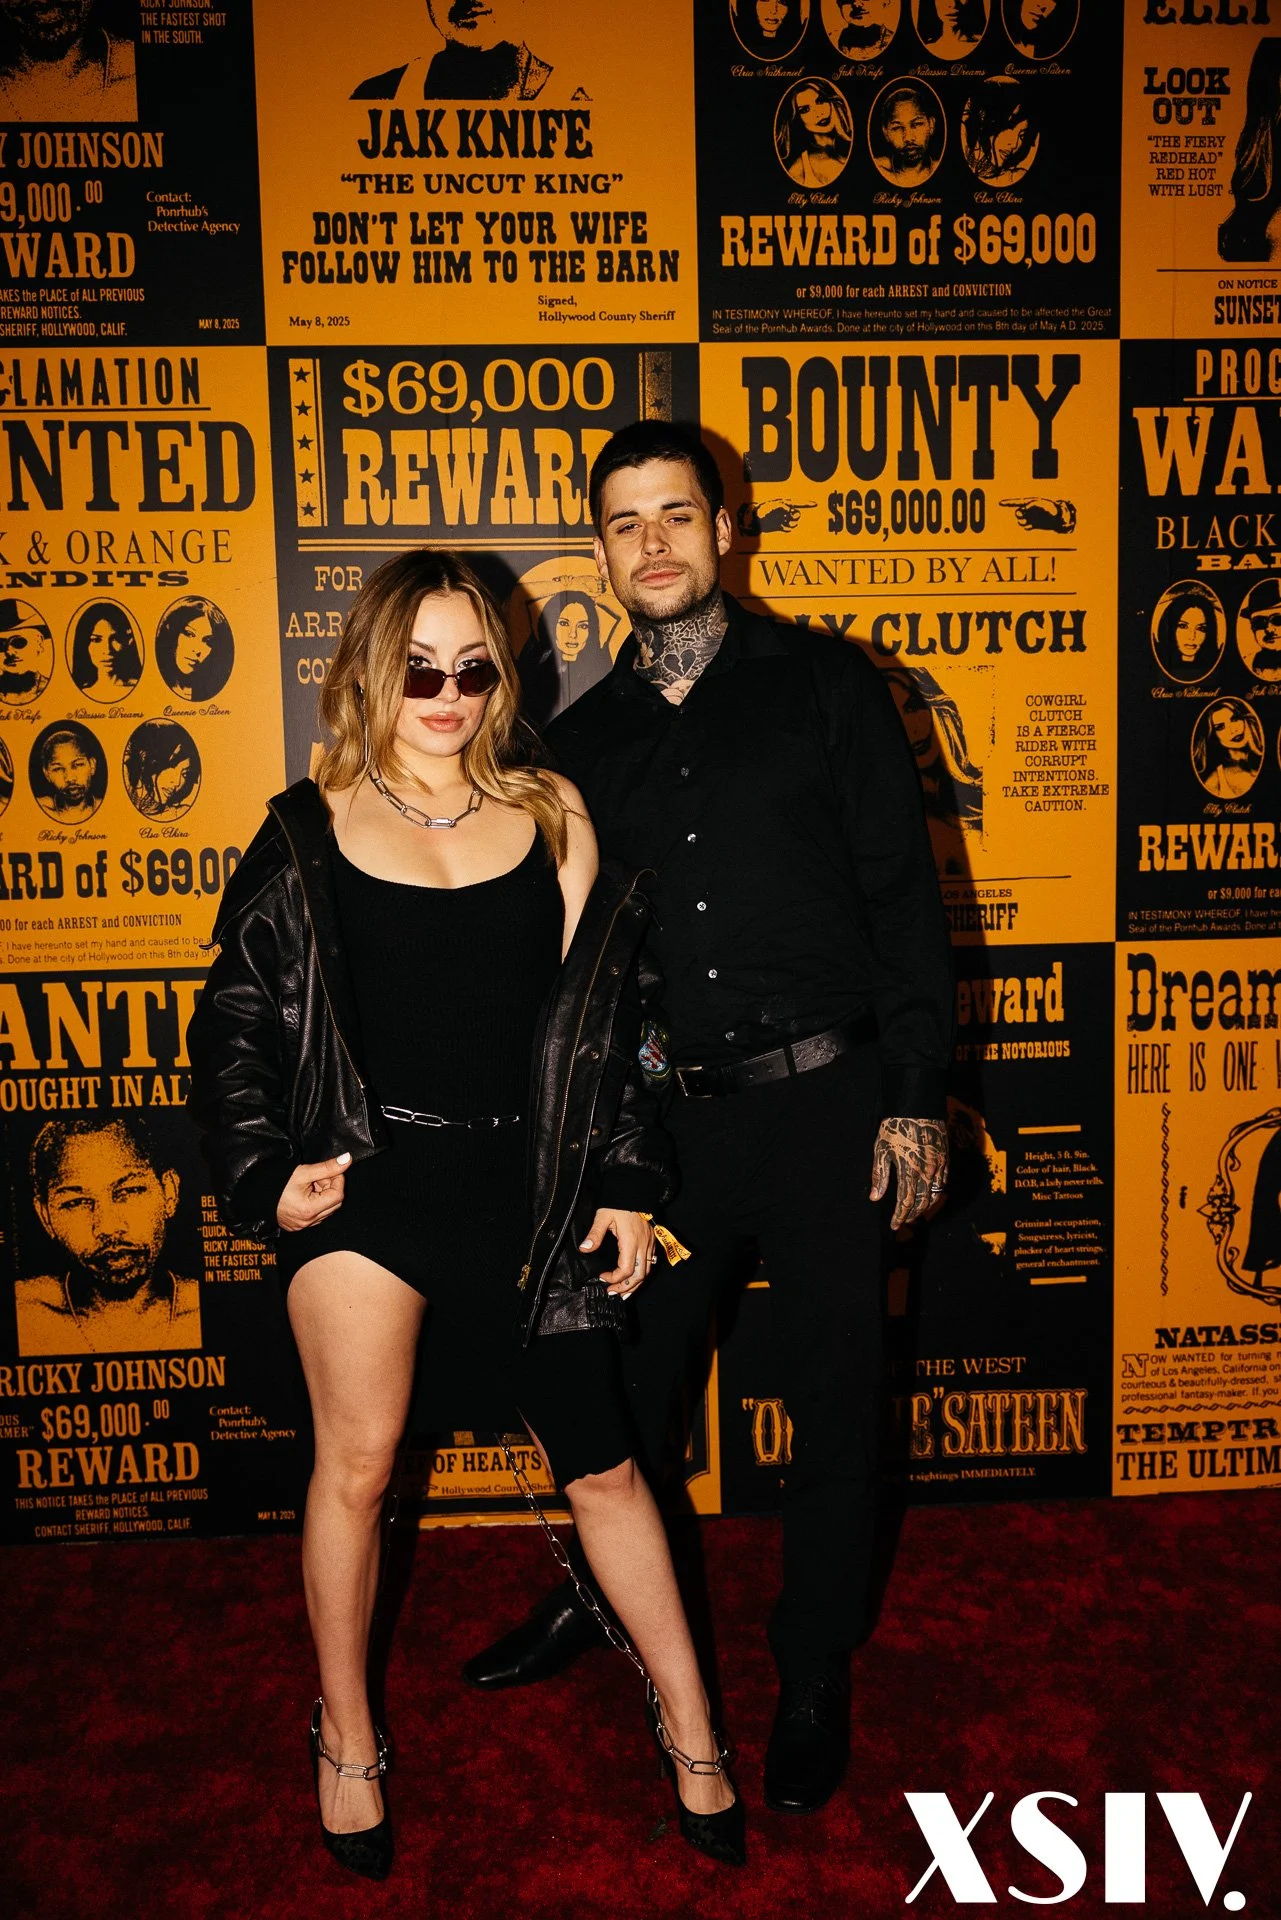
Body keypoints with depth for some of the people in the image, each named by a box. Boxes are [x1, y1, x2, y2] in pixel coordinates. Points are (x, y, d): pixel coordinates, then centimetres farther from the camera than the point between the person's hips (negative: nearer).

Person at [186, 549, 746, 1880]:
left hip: (522, 1184, 1)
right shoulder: (308, 832, 4)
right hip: (363, 1173, 0)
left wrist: (627, 1181, 6)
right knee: (356, 1460, 4)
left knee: (599, 1461, 8)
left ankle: (689, 1723, 28)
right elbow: (236, 1020, 7)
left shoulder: (553, 820, 7)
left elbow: (607, 1013, 9)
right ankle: (346, 1736, 31)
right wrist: (263, 1171, -4)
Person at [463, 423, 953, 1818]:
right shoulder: (579, 741, 10)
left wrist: (913, 1097, -7)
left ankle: (813, 1679, 30)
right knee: (623, 1381, 14)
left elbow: (903, 894, -2)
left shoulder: (821, 684, 1)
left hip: (825, 1105, -2)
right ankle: (598, 1602, 43)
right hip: (671, 1121, 3)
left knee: (834, 1402, 8)